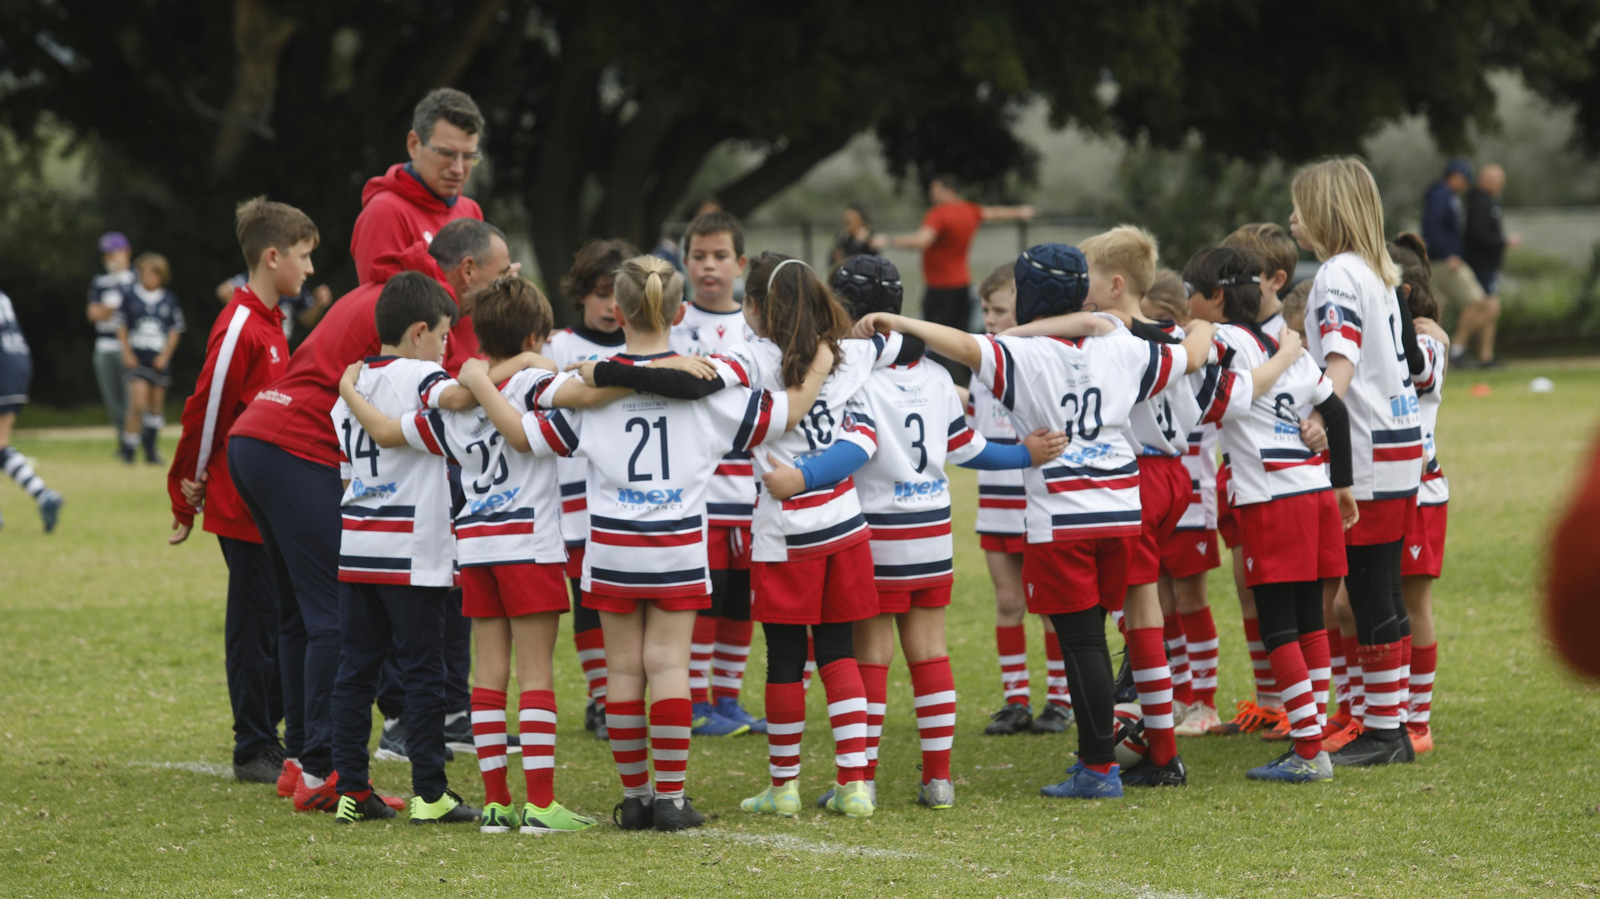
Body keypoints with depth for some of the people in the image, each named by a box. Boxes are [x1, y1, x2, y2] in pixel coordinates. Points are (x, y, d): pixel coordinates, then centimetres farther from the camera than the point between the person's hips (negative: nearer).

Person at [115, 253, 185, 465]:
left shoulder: (169, 301, 3)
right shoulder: (130, 296, 0)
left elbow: (175, 331, 7)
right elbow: (122, 327, 5)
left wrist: (165, 356, -4)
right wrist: (127, 353, -4)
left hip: (159, 358, 2)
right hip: (137, 357, -2)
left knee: (156, 403, 8)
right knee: (138, 402, -15)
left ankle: (151, 449, 21)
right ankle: (128, 449, -6)